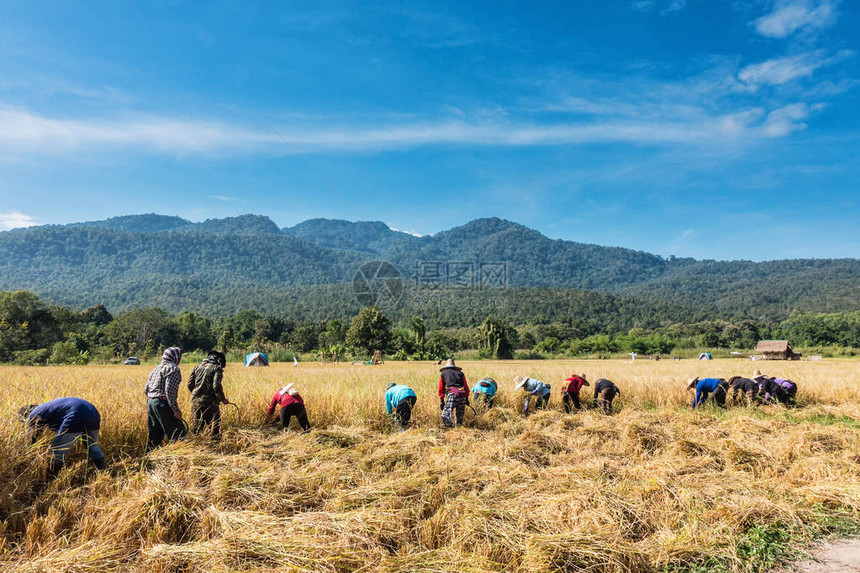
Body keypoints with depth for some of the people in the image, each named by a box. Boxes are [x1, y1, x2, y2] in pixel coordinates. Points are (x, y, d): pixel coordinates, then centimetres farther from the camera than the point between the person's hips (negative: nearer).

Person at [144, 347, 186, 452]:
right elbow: (169, 390, -19)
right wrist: (176, 410, -18)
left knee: (154, 435, 15)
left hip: (150, 403, 9)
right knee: (178, 434, -6)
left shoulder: (156, 368, 19)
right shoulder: (173, 368, -9)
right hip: (162, 404, -9)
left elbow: (146, 389, 19)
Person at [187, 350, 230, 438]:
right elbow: (217, 386, -17)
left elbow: (190, 384, 14)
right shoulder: (217, 368, -7)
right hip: (210, 403, -6)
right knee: (216, 426, 10)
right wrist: (223, 399, -4)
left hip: (196, 401, 6)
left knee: (198, 425, 16)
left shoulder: (198, 367, 13)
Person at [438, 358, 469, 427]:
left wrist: (441, 400, 19)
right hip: (462, 394, 4)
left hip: (452, 394, -4)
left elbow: (441, 389, 18)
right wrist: (467, 397, 23)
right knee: (460, 415, 18)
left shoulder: (443, 374, 20)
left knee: (445, 415, -13)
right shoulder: (460, 373, 25)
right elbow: (466, 386, 21)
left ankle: (450, 425, -33)